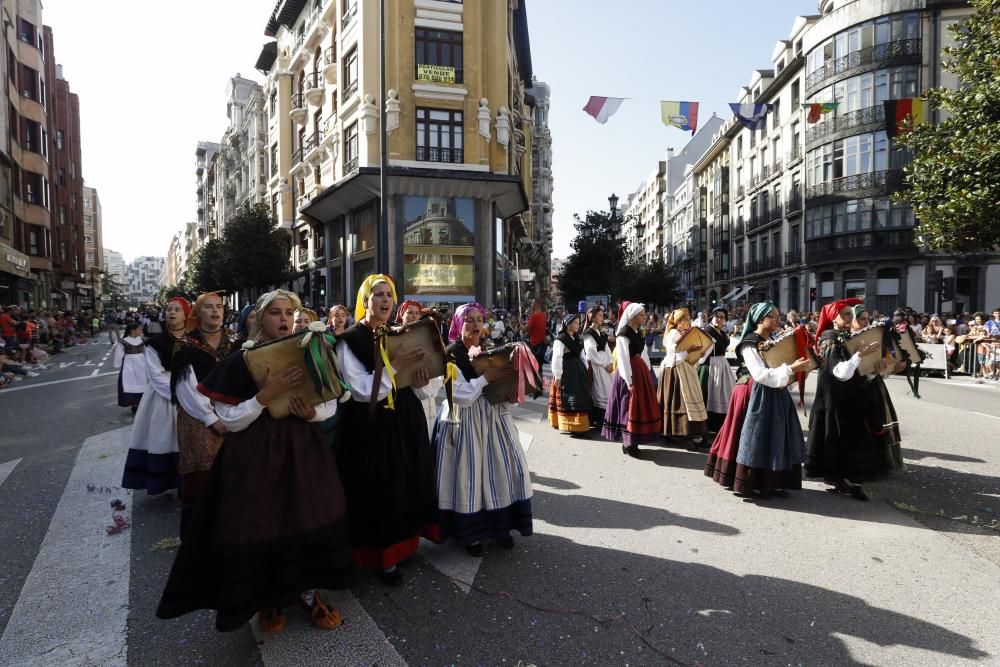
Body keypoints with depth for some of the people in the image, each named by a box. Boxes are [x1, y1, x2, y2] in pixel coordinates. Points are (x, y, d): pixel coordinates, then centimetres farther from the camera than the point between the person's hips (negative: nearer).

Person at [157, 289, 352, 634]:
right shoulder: (241, 361, -8)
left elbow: (331, 403, 8)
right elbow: (229, 421, -11)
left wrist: (312, 412, -14)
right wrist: (267, 394, -24)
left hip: (304, 449, 3)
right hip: (255, 455, -3)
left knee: (309, 520, 6)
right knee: (260, 524, 4)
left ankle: (308, 592, 28)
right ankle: (268, 600, 28)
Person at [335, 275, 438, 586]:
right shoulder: (349, 341, -9)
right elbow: (361, 391, -19)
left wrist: (418, 384, -6)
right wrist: (395, 366, -20)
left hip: (404, 424, 7)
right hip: (370, 427, -6)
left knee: (407, 485, 14)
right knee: (377, 491, 2)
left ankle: (401, 545, 33)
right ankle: (382, 557, 19)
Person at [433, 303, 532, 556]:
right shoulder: (450, 354, -9)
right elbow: (462, 396, -18)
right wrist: (487, 377, -20)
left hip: (494, 418, 6)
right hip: (465, 423, -5)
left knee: (502, 469, 9)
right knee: (468, 474, 2)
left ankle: (500, 525, 26)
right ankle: (470, 533, 18)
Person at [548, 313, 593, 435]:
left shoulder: (576, 338, 12)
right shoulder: (560, 339, -13)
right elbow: (557, 358, -16)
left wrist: (585, 370, 12)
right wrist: (557, 376, -18)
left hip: (578, 371, 9)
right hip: (566, 372, -9)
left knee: (580, 399, 16)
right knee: (567, 399, -1)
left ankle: (579, 424, 29)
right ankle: (569, 425, 7)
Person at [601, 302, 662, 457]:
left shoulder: (638, 333, 13)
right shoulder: (623, 334, -13)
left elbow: (643, 354, 16)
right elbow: (622, 359, -18)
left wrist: (647, 372, 10)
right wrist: (629, 381, -21)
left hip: (641, 370, 9)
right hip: (629, 372, -9)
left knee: (641, 406, 12)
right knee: (629, 407, -3)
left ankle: (631, 442, 22)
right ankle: (628, 444, 7)